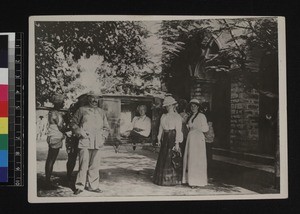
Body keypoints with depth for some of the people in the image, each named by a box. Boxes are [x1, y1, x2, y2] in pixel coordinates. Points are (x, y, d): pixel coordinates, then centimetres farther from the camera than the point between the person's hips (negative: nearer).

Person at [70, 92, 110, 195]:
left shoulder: (101, 112, 18)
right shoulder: (82, 110, 7)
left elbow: (106, 127, 22)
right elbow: (73, 123, 8)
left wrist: (103, 137, 7)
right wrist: (80, 132, -6)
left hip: (97, 143, 4)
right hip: (84, 141, -4)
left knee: (94, 165, 4)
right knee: (83, 164, -7)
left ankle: (93, 186, 13)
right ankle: (80, 186, 1)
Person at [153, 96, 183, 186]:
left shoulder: (177, 116, -4)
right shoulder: (163, 116, 14)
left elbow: (178, 130, -10)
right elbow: (161, 128, 16)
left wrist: (177, 143, -15)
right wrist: (159, 139, 8)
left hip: (173, 139, -6)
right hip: (165, 139, 6)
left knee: (173, 159, -5)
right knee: (163, 158, 6)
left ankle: (173, 179, 3)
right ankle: (163, 179, 14)